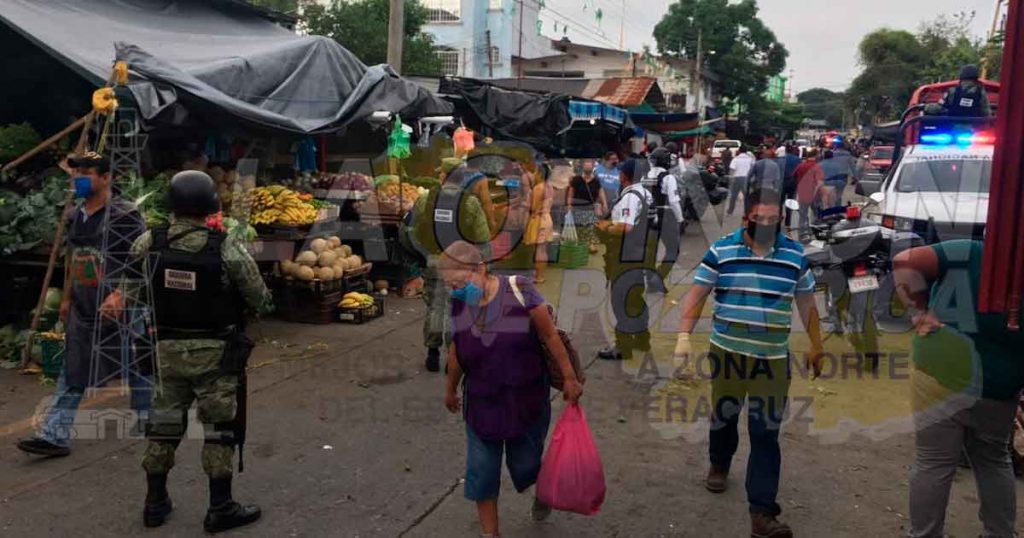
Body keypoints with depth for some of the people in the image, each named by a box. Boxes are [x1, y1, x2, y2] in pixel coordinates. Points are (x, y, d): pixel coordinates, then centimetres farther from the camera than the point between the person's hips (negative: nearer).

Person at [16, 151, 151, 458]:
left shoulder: (125, 215, -12)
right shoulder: (75, 216, 11)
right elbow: (73, 259, 20)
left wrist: (120, 295, -23)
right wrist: (67, 298, 21)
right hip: (83, 309, 7)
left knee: (137, 367, 9)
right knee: (71, 375, 5)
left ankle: (146, 419, 29)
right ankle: (54, 436, 7)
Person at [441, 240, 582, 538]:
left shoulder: (519, 292, -21)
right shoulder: (459, 303, -7)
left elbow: (550, 336, -12)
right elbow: (456, 349, 8)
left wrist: (569, 378, -9)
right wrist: (451, 388, 19)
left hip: (526, 401, -3)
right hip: (481, 403, 3)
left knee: (525, 464, 12)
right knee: (481, 471, 6)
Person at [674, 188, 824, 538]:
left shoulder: (795, 255, 0)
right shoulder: (721, 251, -6)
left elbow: (807, 303, 10)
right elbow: (697, 294, -4)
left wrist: (816, 346, 13)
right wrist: (684, 335, -13)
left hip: (773, 357, 0)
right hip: (726, 351, 0)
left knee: (766, 432, -1)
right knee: (723, 414, 19)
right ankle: (719, 465, 48)